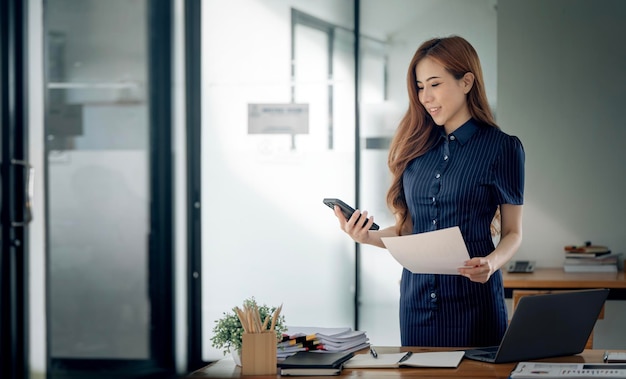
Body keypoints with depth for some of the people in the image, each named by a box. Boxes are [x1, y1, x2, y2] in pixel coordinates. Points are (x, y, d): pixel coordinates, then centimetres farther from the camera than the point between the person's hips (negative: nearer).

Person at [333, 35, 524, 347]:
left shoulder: (502, 148, -3)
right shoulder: (416, 147, 9)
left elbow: (512, 232, 0)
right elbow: (407, 228, 12)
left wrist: (491, 263, -19)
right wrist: (369, 237, -6)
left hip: (473, 300, -4)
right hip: (417, 301, 4)